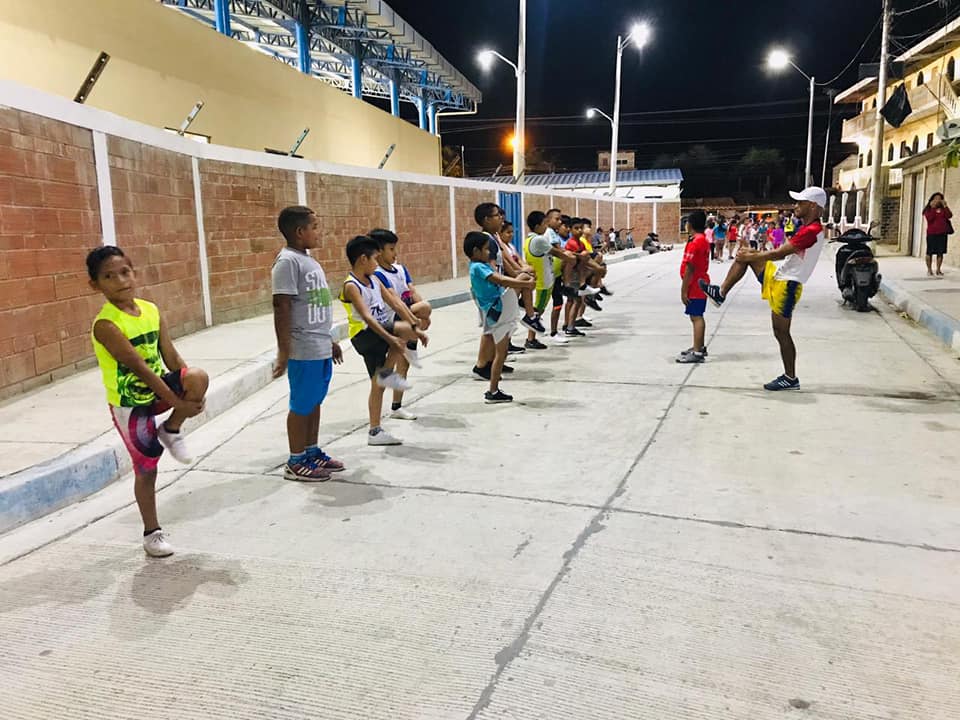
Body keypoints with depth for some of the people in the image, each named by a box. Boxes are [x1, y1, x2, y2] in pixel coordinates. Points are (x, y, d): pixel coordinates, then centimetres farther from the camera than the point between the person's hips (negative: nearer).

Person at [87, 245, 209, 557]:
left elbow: (171, 357, -3)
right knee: (146, 469, 4)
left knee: (199, 377, -26)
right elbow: (140, 368, -26)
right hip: (129, 404, -5)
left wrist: (193, 394, -13)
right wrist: (178, 403, -25)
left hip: (158, 389, 5)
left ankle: (171, 431, 2)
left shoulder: (151, 310, -4)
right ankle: (152, 532, 26)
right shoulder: (105, 324, -23)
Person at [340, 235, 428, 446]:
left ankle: (375, 431, 18)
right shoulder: (351, 286, -14)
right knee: (406, 330, -27)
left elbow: (395, 303, 9)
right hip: (364, 335, -8)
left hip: (380, 334, 8)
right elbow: (366, 317, -25)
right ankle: (387, 372, -11)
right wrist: (391, 338, -33)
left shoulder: (374, 280, 11)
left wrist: (416, 328, 2)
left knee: (378, 384, 10)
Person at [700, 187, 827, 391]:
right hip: (777, 277, 10)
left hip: (786, 286, -10)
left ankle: (791, 379, 10)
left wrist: (752, 256, -11)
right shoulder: (807, 229, 12)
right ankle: (721, 294, 13)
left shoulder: (812, 231, -21)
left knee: (781, 333, -2)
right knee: (745, 256, 9)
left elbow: (780, 253, -22)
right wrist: (755, 253, 9)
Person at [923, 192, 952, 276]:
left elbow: (949, 216, -5)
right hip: (931, 233, -3)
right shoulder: (929, 209, 2)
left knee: (940, 252, 4)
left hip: (942, 234, 3)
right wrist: (933, 208, -17)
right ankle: (929, 270, 6)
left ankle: (938, 270, 10)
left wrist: (945, 206, -8)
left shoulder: (943, 209, 11)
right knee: (930, 252, -1)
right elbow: (929, 218, -15)